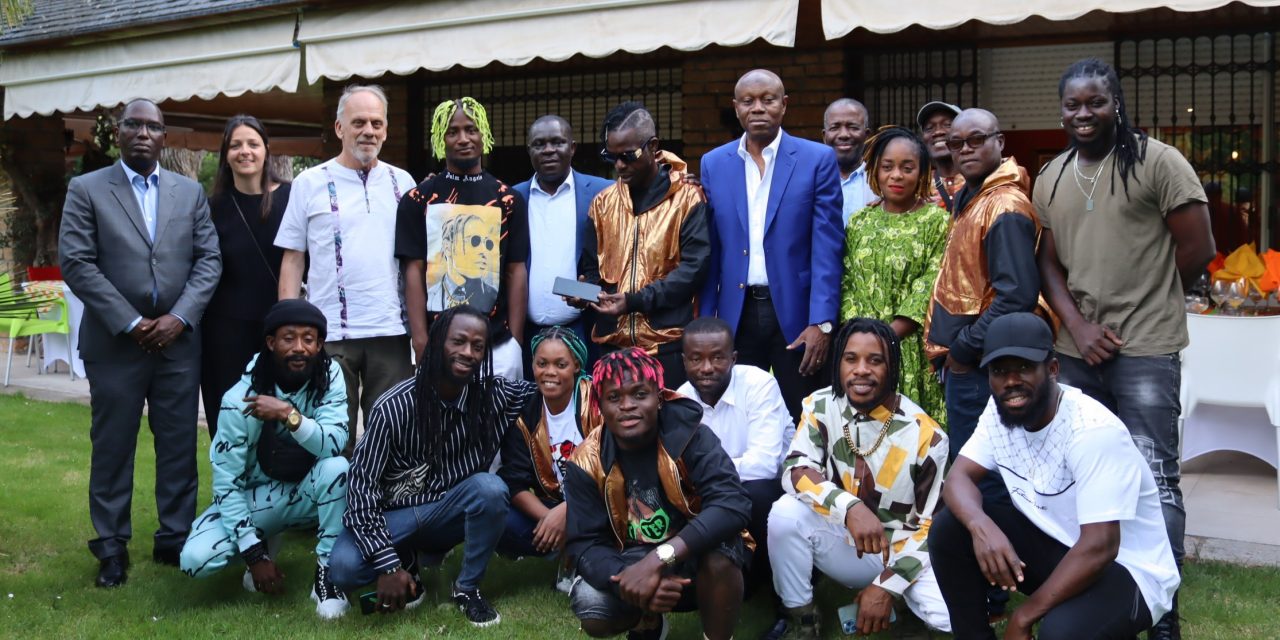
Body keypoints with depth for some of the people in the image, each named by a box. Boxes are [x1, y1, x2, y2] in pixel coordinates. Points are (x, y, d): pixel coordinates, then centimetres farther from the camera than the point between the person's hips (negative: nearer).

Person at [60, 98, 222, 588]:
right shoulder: (86, 190, 2)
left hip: (178, 340, 2)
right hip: (115, 341, -2)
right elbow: (76, 264, -6)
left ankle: (175, 538, 17)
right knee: (112, 447, 5)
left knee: (179, 445, 6)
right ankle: (112, 547, 16)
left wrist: (179, 317, -8)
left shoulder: (190, 192, 10)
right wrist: (130, 323, -11)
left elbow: (208, 260, 5)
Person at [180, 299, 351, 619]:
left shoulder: (329, 375, -14)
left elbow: (335, 444, -27)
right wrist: (254, 553, -20)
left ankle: (327, 572, -16)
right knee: (195, 559, -24)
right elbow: (226, 481, -17)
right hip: (256, 496, 0)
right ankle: (264, 551, 10)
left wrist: (289, 415, -42)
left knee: (337, 466, -33)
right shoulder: (241, 398, -19)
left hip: (309, 493, 0)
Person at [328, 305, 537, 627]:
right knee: (344, 567, -30)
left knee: (491, 488, -31)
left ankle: (468, 588, -8)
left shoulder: (493, 395, -12)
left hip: (449, 511, 2)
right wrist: (388, 565, -25)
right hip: (396, 514, -2)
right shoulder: (394, 406, -20)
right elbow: (361, 482, -19)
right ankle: (407, 562, 5)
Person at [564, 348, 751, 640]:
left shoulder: (690, 437, -21)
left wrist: (658, 560, -44)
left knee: (719, 547, -35)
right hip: (632, 563, 3)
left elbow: (733, 504, -34)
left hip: (694, 561, -2)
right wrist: (629, 578, -39)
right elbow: (585, 544, -16)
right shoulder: (587, 462, -13)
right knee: (590, 607, -27)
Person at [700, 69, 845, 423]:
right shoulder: (714, 164, 7)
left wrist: (822, 322, -12)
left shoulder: (817, 160, -1)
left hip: (796, 314, -2)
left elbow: (827, 248, -5)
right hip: (735, 313, 2)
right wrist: (705, 323, 4)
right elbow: (710, 251, 8)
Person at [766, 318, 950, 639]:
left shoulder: (925, 435, -15)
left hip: (904, 552, -2)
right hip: (846, 545, 2)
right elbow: (795, 472, -21)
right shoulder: (820, 406, -9)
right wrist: (849, 508, -39)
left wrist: (887, 586, -17)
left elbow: (932, 523, -10)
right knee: (786, 512, -27)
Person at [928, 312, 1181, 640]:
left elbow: (1100, 548, -31)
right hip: (1055, 546, 6)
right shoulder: (1000, 410, -4)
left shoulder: (1093, 430, -28)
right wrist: (981, 526, -31)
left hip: (1126, 567, -6)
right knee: (947, 528, -14)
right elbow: (958, 478, -6)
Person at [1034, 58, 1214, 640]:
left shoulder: (1157, 162, -5)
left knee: (1154, 479, -3)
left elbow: (1197, 251, -5)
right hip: (1076, 349, 5)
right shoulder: (1051, 177, 10)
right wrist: (1077, 324, -4)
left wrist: (1140, 303, 4)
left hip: (1144, 350, -5)